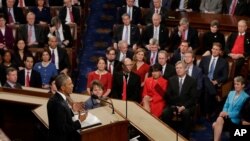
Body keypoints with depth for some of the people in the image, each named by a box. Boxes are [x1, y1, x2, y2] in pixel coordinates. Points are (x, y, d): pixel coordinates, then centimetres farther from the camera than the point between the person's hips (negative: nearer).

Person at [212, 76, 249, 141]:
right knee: (215, 124, -26)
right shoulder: (231, 93, 18)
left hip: (234, 119, -5)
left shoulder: (246, 97, -3)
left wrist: (228, 114, -17)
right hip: (226, 116, 6)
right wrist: (224, 112, -4)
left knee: (219, 119, -34)